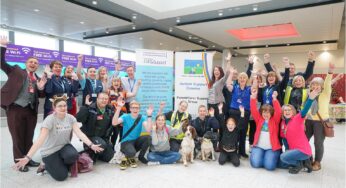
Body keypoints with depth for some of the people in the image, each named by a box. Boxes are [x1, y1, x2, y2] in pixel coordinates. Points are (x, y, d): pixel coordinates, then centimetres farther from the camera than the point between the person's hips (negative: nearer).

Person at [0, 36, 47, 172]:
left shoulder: (38, 79, 13)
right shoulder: (16, 71, 6)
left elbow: (41, 96, 10)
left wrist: (41, 87, -10)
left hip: (31, 110, 4)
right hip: (15, 108, -4)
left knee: (29, 137, 13)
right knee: (17, 137, 6)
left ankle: (28, 159, 27)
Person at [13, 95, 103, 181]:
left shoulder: (71, 118, -7)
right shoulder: (49, 120, -19)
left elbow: (79, 133, -15)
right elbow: (40, 139, -28)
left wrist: (91, 145, -27)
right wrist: (27, 157, -39)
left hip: (64, 146, 3)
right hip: (50, 151, -3)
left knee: (73, 155, -32)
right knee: (61, 176, -16)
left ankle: (63, 164, 5)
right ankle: (47, 165, 15)